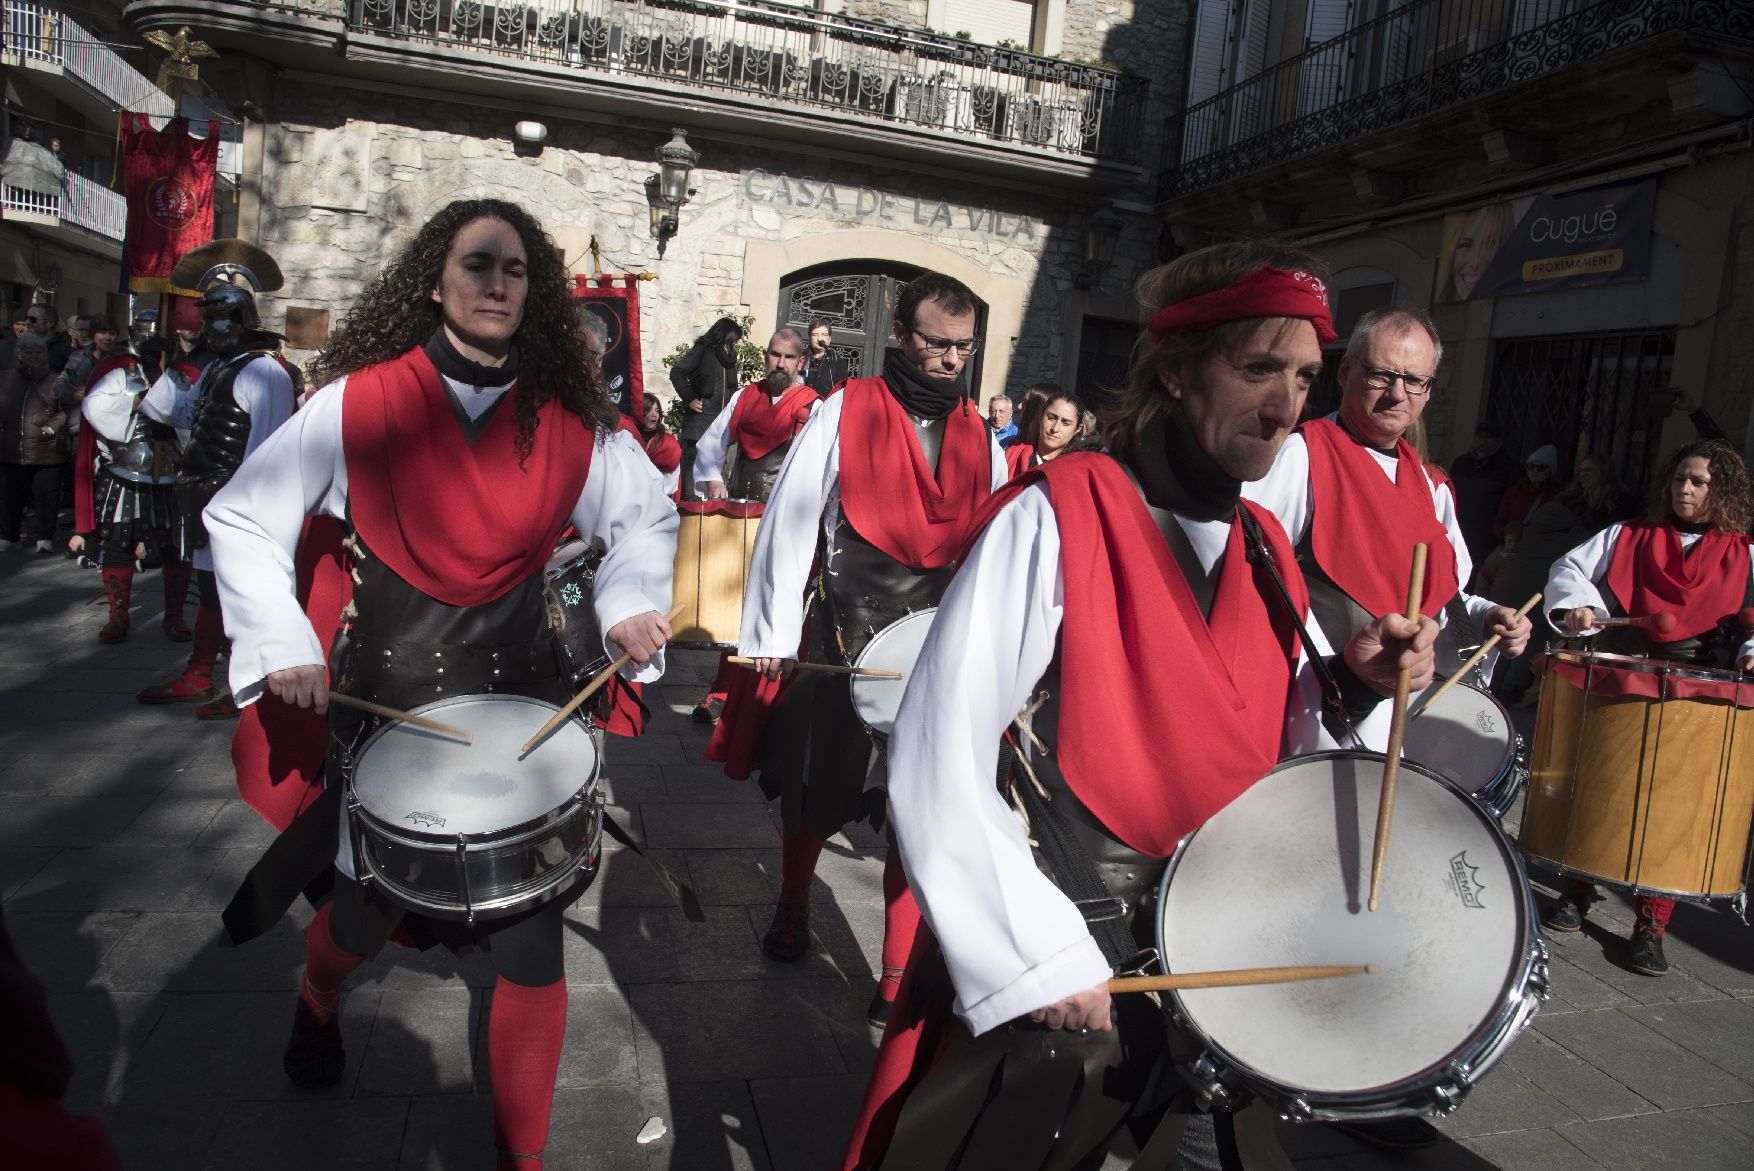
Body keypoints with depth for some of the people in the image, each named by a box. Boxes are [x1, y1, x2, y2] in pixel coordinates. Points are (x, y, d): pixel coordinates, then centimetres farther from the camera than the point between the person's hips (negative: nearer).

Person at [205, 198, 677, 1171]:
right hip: (390, 687, 0)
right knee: (369, 902, 14)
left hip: (521, 687, 1)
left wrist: (630, 601, -9)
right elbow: (243, 517, 0)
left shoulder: (570, 414, -1)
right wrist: (281, 643, -10)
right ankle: (316, 1008, 54)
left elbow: (645, 516, 10)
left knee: (531, 927, -2)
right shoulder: (362, 399, -7)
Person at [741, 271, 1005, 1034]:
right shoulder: (843, 414, -4)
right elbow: (790, 525, -5)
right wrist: (773, 636, -6)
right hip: (844, 648, -2)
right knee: (814, 799, 15)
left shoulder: (981, 439, 8)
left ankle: (898, 981, 18)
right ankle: (791, 913, 43)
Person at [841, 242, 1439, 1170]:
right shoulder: (1055, 519, -19)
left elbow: (1272, 750, 12)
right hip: (1043, 984, -6)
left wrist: (1355, 681, -5)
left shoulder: (1263, 549, 4)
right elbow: (935, 770, -21)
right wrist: (1039, 956, -20)